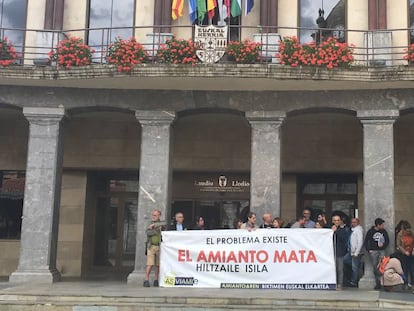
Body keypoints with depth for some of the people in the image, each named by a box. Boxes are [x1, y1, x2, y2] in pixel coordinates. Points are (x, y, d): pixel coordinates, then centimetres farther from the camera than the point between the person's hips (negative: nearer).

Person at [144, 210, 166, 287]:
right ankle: (146, 280, -10)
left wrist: (154, 225, -19)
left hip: (159, 247, 0)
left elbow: (164, 224, -21)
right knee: (150, 264, -9)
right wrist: (157, 230, -12)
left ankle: (156, 280, 12)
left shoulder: (161, 224, 4)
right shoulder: (150, 224, 10)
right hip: (151, 246, 0)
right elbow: (148, 233, -6)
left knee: (157, 265, 3)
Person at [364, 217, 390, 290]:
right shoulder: (370, 231, 1)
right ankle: (378, 283, 4)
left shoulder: (384, 231, 7)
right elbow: (365, 242, 6)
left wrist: (383, 245, -5)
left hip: (381, 251, 1)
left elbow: (387, 241, 14)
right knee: (375, 267, -1)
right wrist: (368, 250, -3)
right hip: (373, 251, -1)